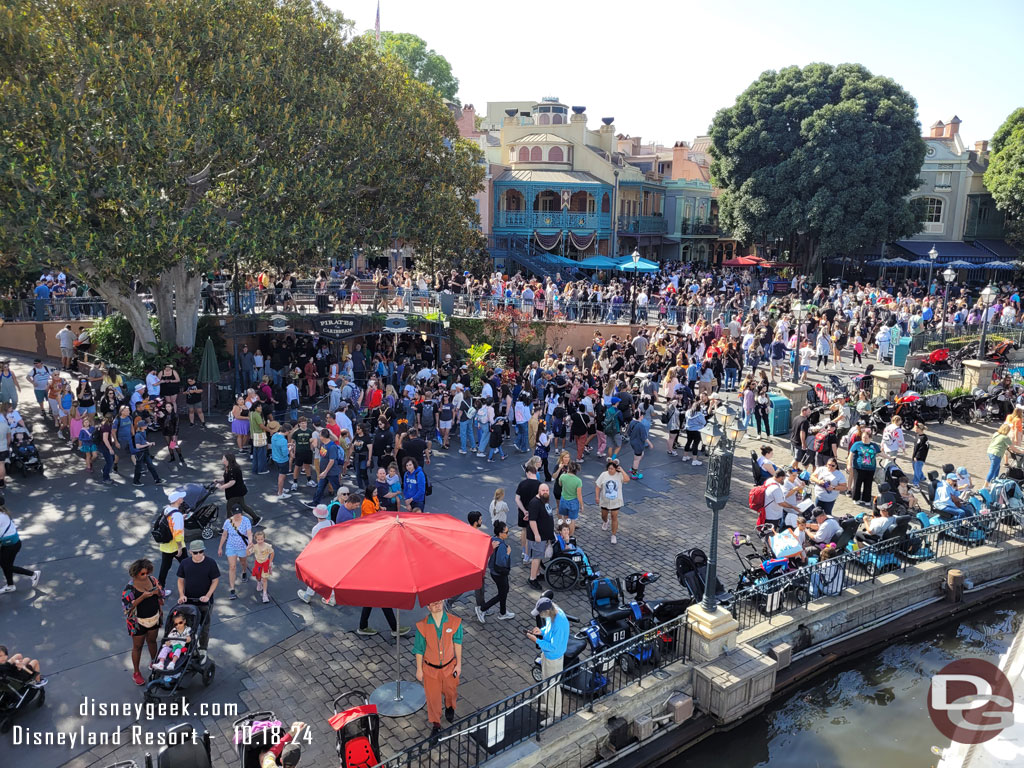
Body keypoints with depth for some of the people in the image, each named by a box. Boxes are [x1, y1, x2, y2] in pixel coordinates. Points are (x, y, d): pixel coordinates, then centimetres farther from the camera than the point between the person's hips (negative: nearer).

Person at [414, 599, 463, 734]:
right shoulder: (422, 626, -21)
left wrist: (458, 664, 1)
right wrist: (419, 669, -1)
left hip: (449, 666, 2)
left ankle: (449, 707, 57)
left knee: (450, 692, 22)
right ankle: (435, 724, 38)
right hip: (430, 668, -2)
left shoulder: (454, 622, -18)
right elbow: (419, 649, -8)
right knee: (433, 696, 12)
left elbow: (457, 643, -3)